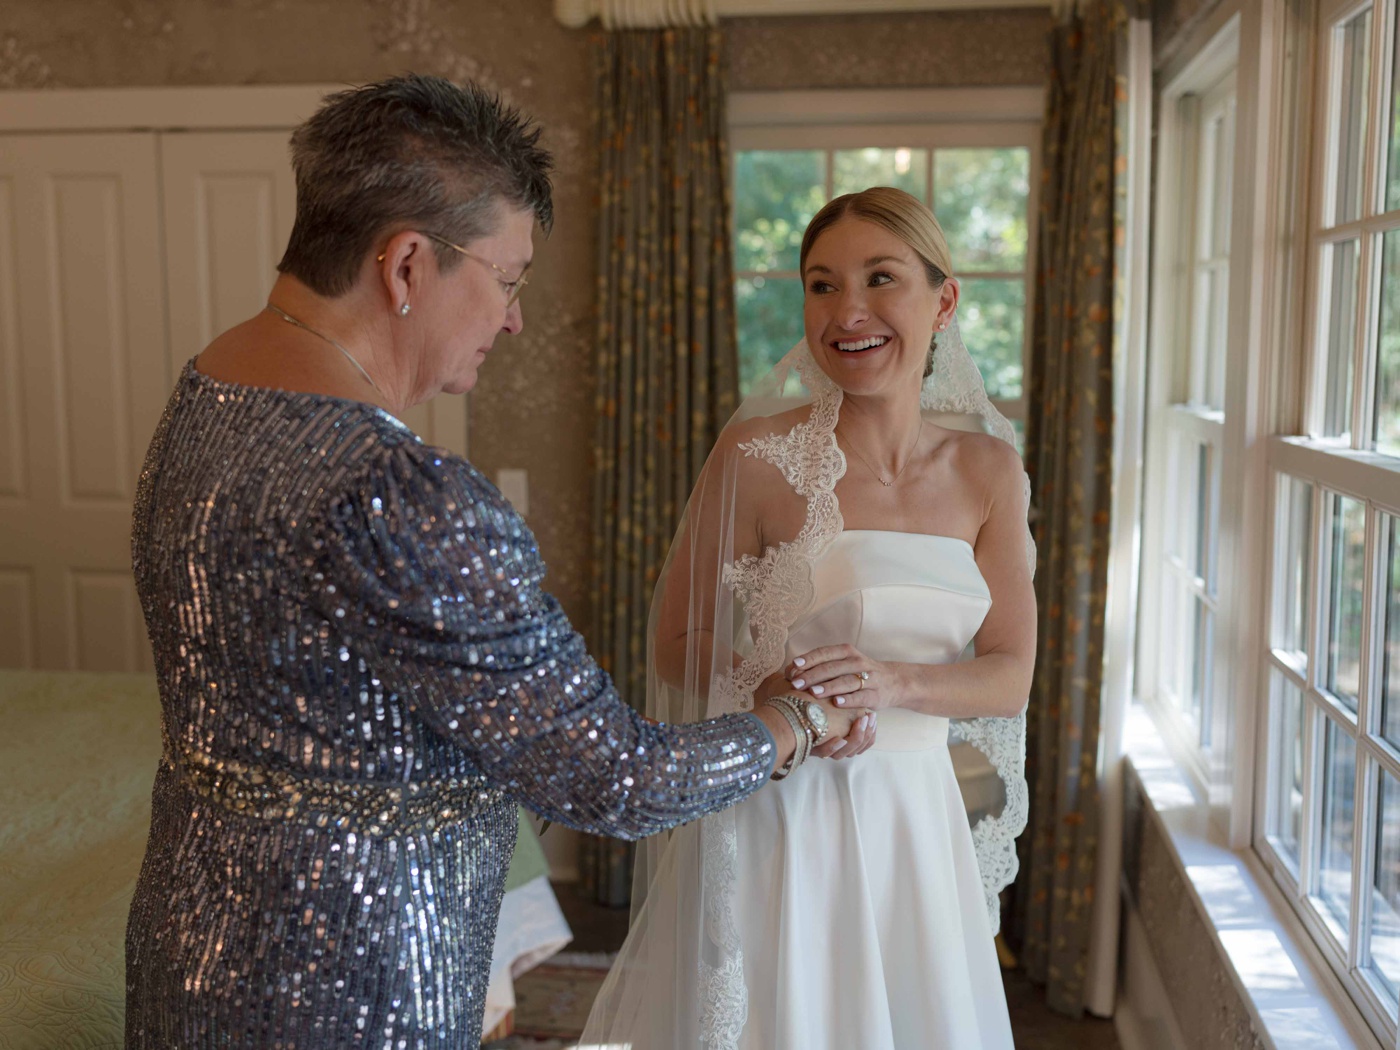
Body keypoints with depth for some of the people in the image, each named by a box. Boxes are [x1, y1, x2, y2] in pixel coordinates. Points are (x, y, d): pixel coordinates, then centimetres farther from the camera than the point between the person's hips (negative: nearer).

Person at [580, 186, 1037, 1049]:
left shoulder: (988, 468, 0)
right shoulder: (761, 453, -12)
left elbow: (1011, 675, 1)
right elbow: (678, 641, -3)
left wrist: (894, 682, -17)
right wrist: (766, 688, -21)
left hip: (919, 817, 4)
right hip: (777, 816, -4)